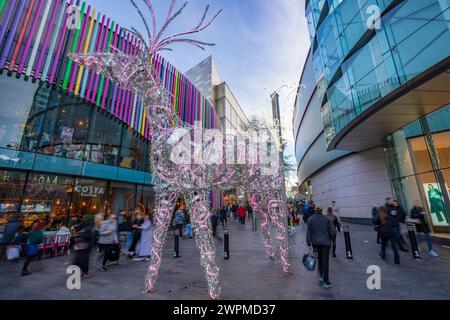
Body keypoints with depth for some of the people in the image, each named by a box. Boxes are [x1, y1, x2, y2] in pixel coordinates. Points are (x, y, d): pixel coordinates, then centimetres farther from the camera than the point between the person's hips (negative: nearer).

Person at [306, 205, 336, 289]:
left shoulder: (310, 219, -4)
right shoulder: (326, 219, -5)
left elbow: (308, 232, -6)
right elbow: (333, 231, -4)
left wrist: (309, 244, -1)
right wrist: (330, 238, 15)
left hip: (315, 243, 2)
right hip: (325, 242, -1)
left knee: (319, 259, 21)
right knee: (325, 261, 2)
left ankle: (322, 276, 32)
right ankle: (326, 282, 5)